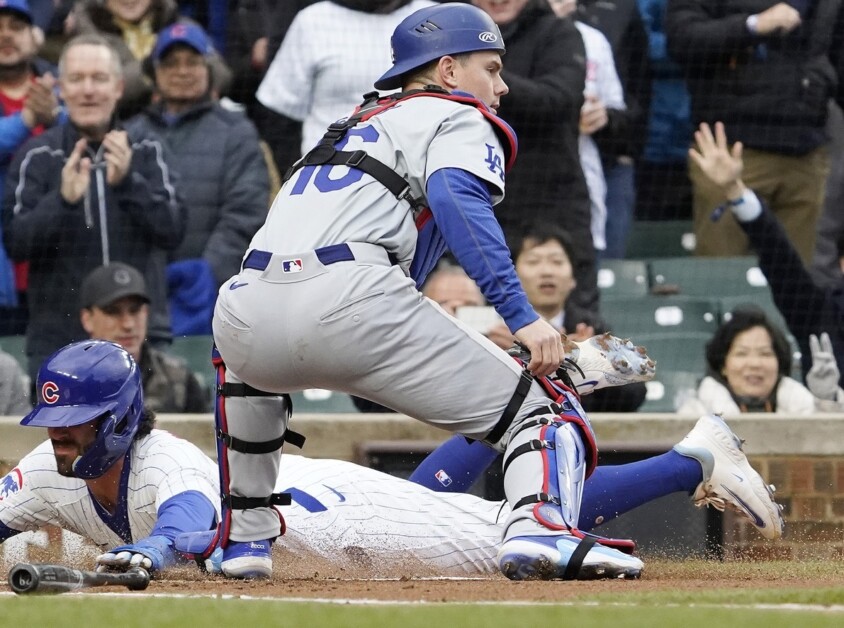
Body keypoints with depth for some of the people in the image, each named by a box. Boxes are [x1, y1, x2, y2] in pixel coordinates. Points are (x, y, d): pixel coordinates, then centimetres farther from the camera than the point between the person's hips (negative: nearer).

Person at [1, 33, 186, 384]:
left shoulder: (146, 153, 7)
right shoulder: (37, 157, 1)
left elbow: (173, 232, -4)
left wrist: (127, 182, -20)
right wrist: (63, 199, -25)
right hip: (58, 341, -2)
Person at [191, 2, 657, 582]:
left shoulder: (355, 126, 37)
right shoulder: (460, 119, 16)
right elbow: (456, 197, -8)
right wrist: (521, 315, -16)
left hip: (246, 311, 7)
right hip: (351, 296, -7)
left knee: (243, 359, 43)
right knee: (537, 405, 0)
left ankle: (244, 538, 34)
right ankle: (540, 529, -29)